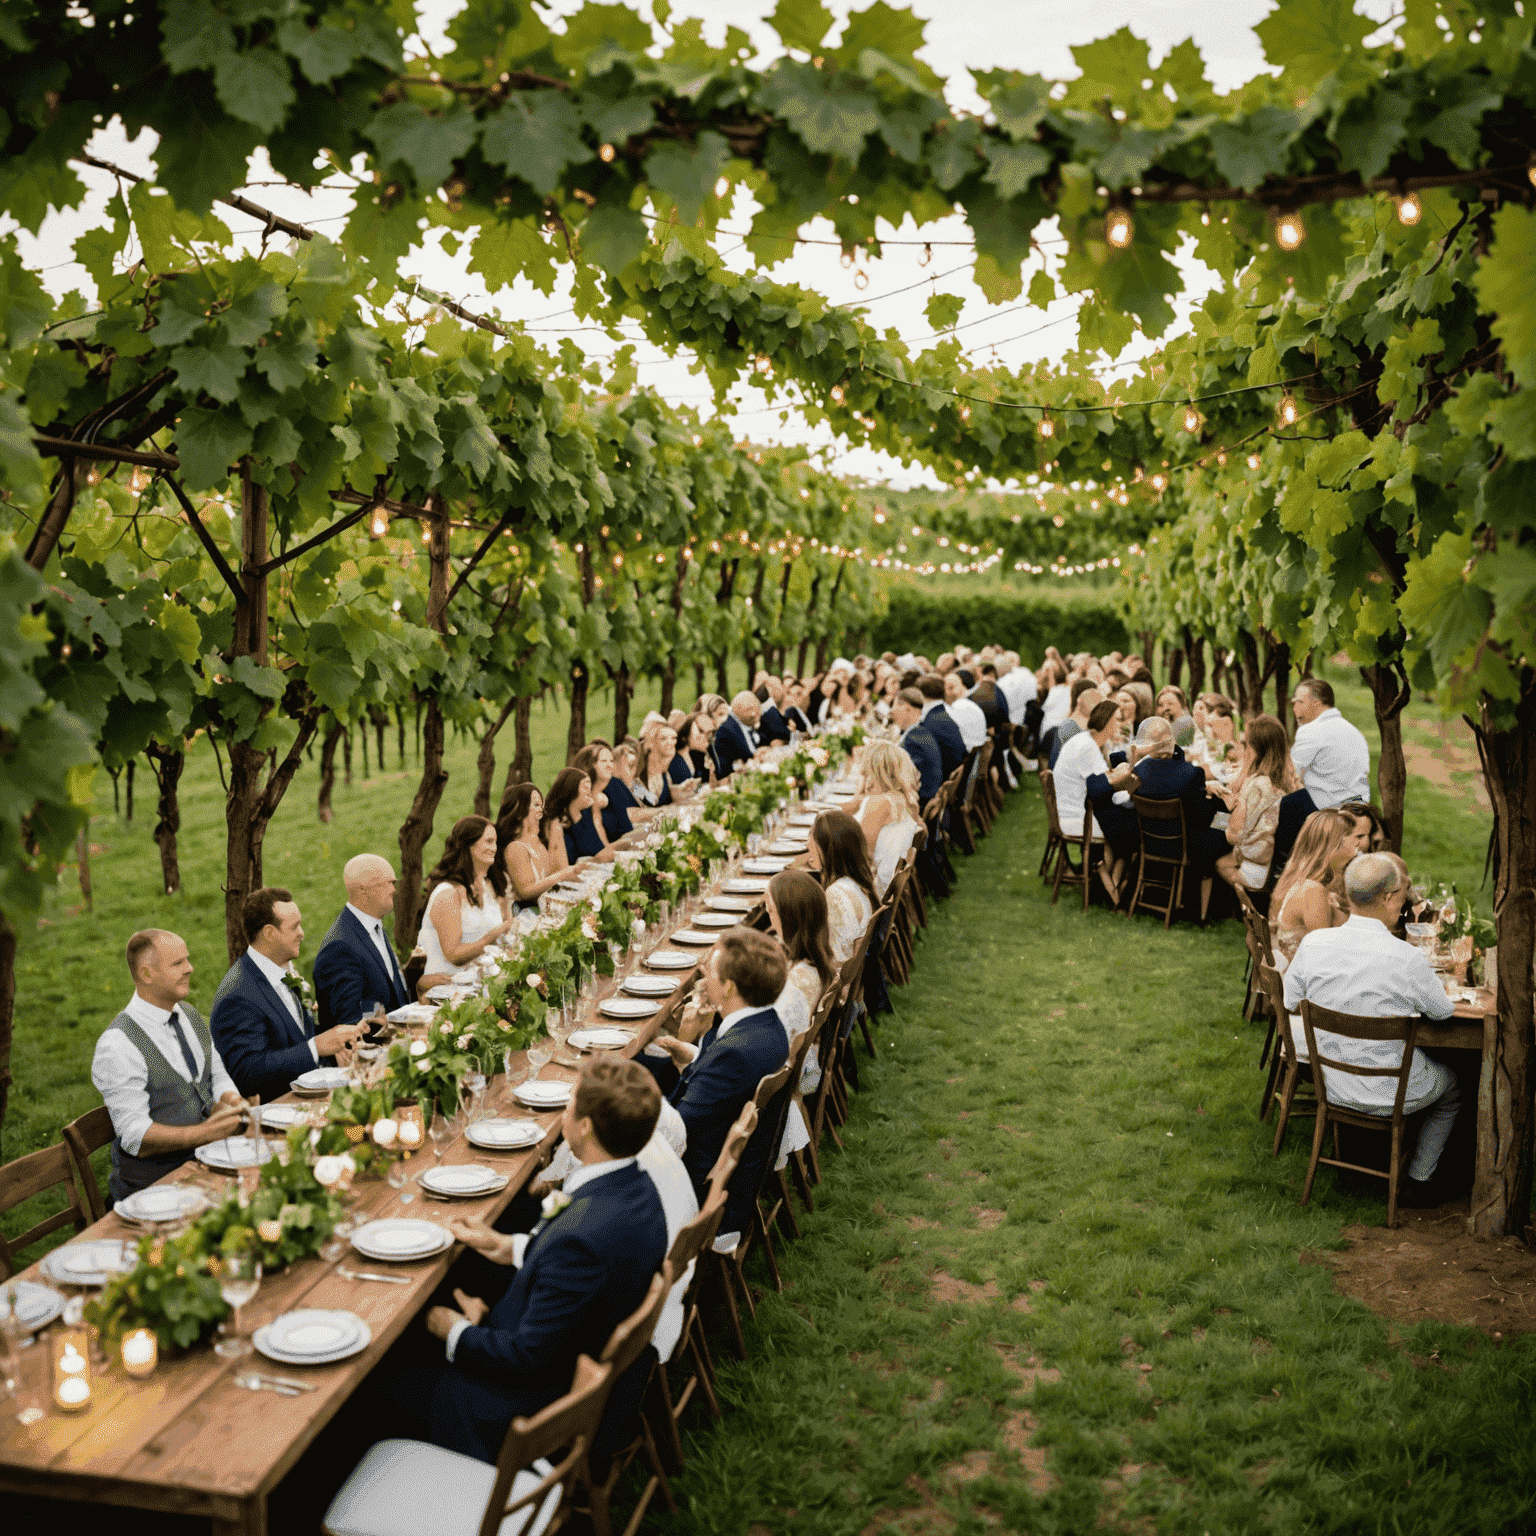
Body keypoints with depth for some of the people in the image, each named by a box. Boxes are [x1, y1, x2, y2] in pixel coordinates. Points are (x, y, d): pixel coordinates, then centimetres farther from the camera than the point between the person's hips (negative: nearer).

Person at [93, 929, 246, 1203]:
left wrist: (227, 1101, -4)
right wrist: (203, 1133, -27)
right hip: (153, 1188, -7)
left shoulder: (191, 1016, 12)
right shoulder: (117, 1045, -13)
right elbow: (135, 1135, -16)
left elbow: (219, 1077, 19)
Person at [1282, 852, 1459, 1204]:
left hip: (1331, 1085, 5)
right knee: (1453, 1085, 28)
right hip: (1388, 1097, -4)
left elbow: (1291, 1003, 0)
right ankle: (1417, 1182, 33)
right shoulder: (1408, 959, -27)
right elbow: (1443, 1011, -7)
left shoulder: (1313, 943, -15)